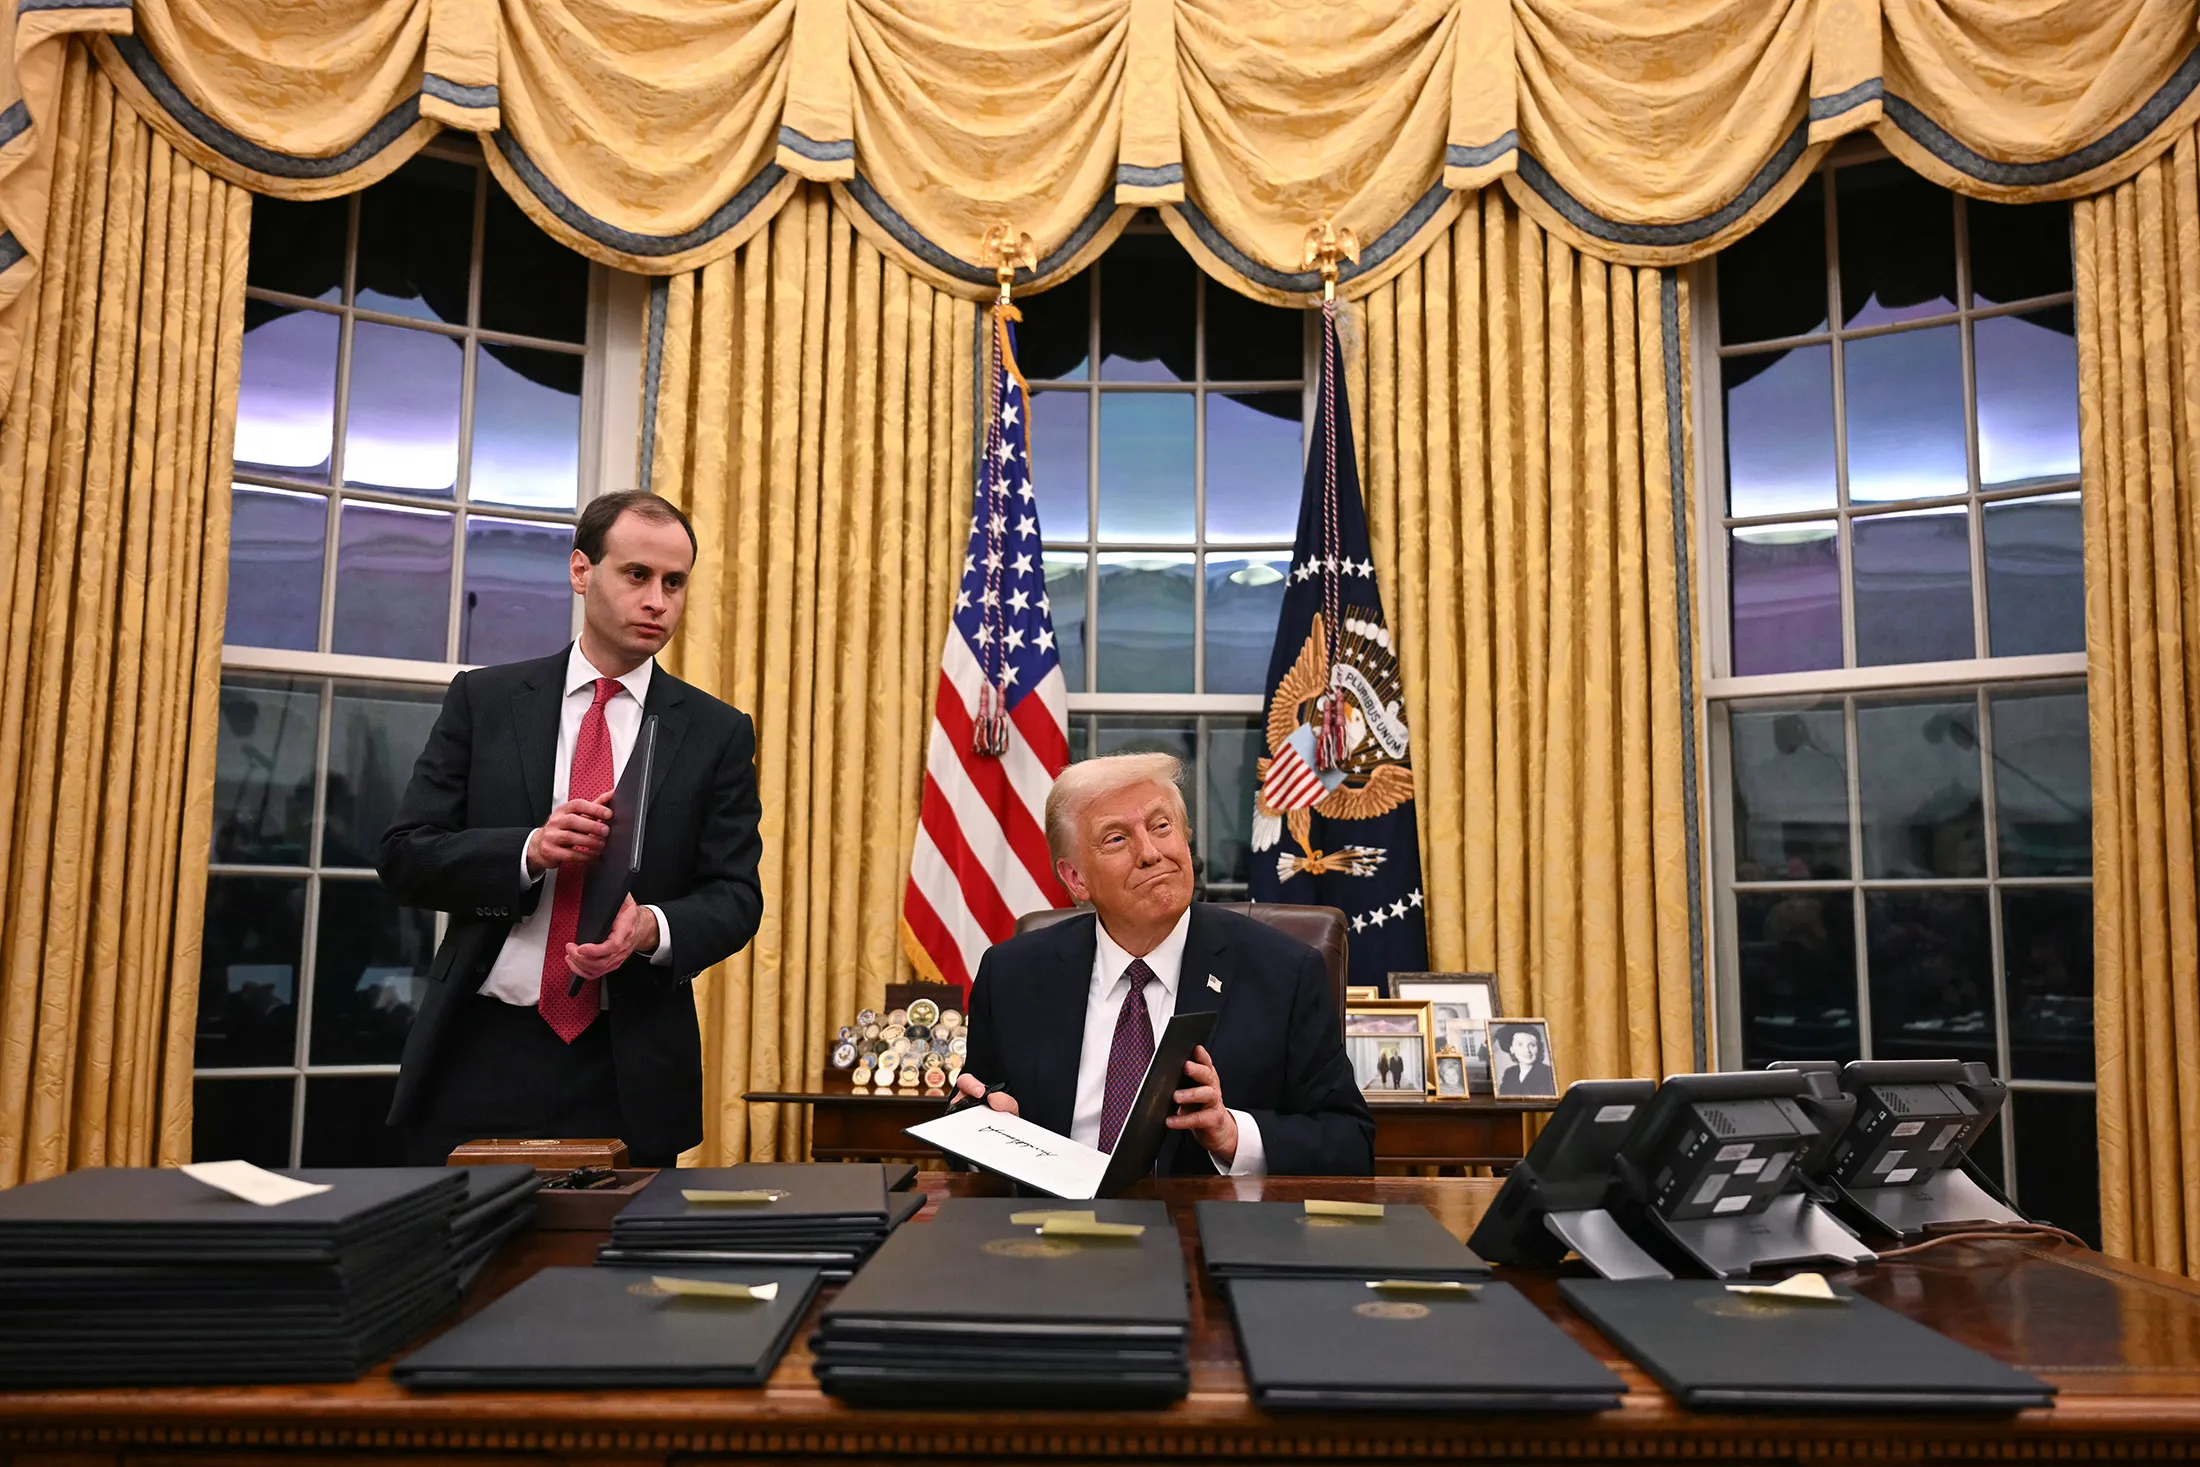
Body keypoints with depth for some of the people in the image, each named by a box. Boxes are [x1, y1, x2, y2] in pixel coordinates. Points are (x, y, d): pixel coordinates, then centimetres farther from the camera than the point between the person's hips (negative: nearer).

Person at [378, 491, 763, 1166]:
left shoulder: (718, 732, 3)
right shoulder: (483, 700, 4)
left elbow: (734, 897, 0)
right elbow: (404, 857, 1)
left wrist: (653, 928, -22)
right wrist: (528, 851, -17)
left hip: (628, 1074, 0)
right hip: (481, 1054, 0)